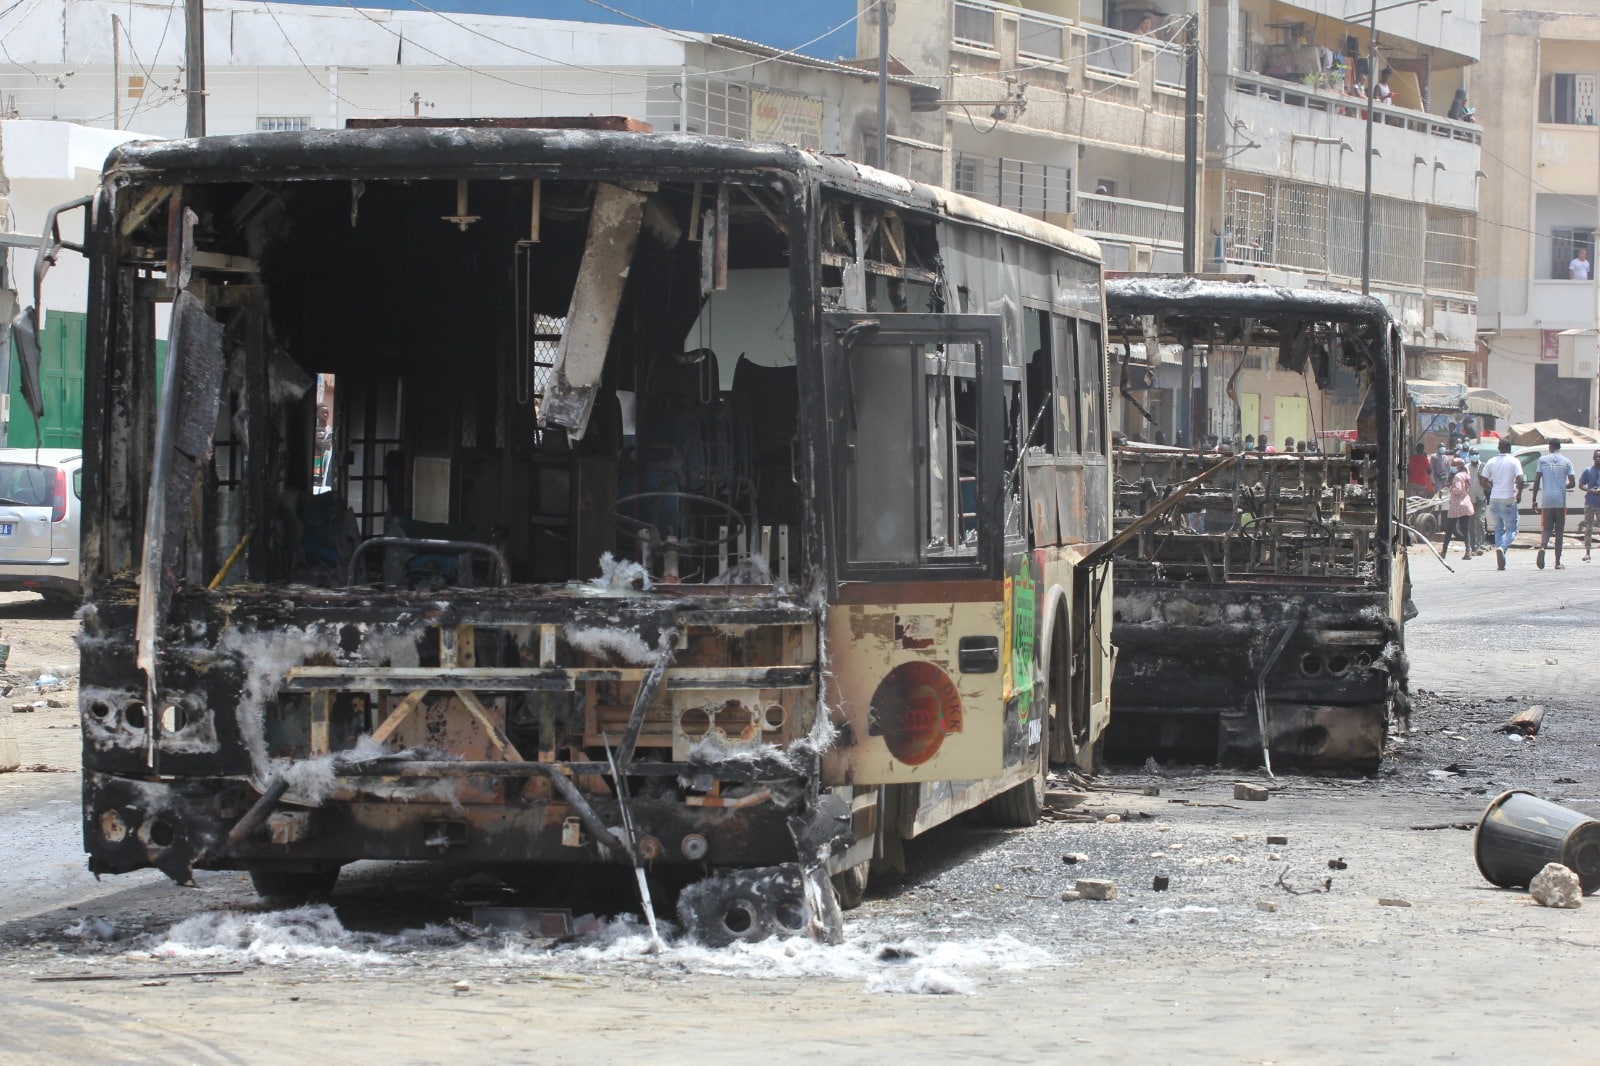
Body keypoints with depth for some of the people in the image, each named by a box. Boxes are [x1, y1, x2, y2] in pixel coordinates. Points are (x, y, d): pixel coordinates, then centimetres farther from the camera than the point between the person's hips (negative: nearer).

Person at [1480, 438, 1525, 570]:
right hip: (1508, 500, -4)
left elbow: (1483, 481, 5)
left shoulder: (1491, 462, 5)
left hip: (1494, 500, 4)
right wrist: (1519, 494, 1)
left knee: (1498, 529, 14)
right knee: (1511, 529, 6)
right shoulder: (1514, 462, -6)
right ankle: (1502, 548, -24)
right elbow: (1520, 480, -15)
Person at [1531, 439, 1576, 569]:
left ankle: (1542, 547, -23)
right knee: (1559, 531, 7)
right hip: (1561, 501, 0)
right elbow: (1572, 483, -1)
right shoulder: (1566, 462, 2)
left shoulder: (1543, 460, 1)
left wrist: (1534, 500, 5)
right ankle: (1557, 562, 4)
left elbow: (1536, 481, -2)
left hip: (1546, 501, 0)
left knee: (1546, 528, 8)